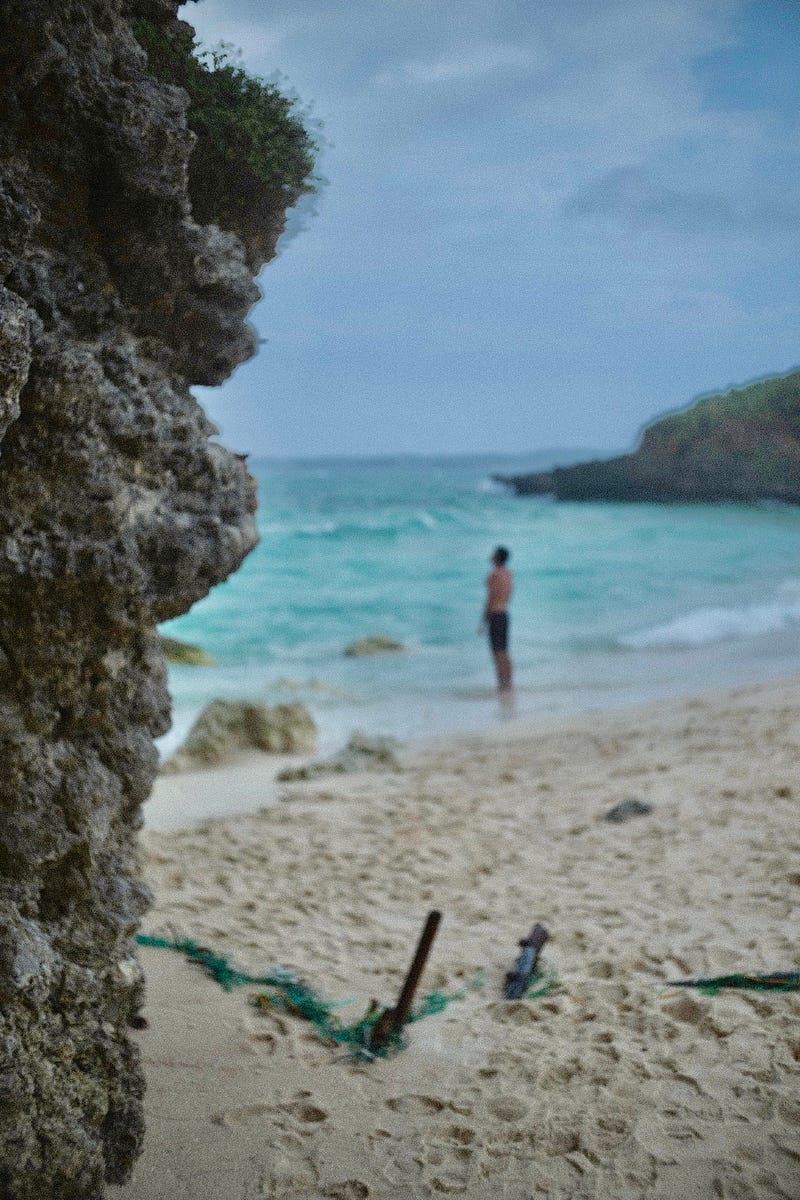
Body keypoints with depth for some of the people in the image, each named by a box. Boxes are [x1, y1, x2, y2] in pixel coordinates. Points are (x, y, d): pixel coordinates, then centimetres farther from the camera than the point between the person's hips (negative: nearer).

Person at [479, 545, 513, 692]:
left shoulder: (494, 574, -14)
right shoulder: (509, 574, 12)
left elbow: (490, 598, -16)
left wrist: (484, 621, -13)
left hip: (495, 615, -9)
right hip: (505, 614, 9)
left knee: (498, 653, -7)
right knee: (504, 653, 13)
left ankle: (502, 684, -8)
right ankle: (508, 683, 15)